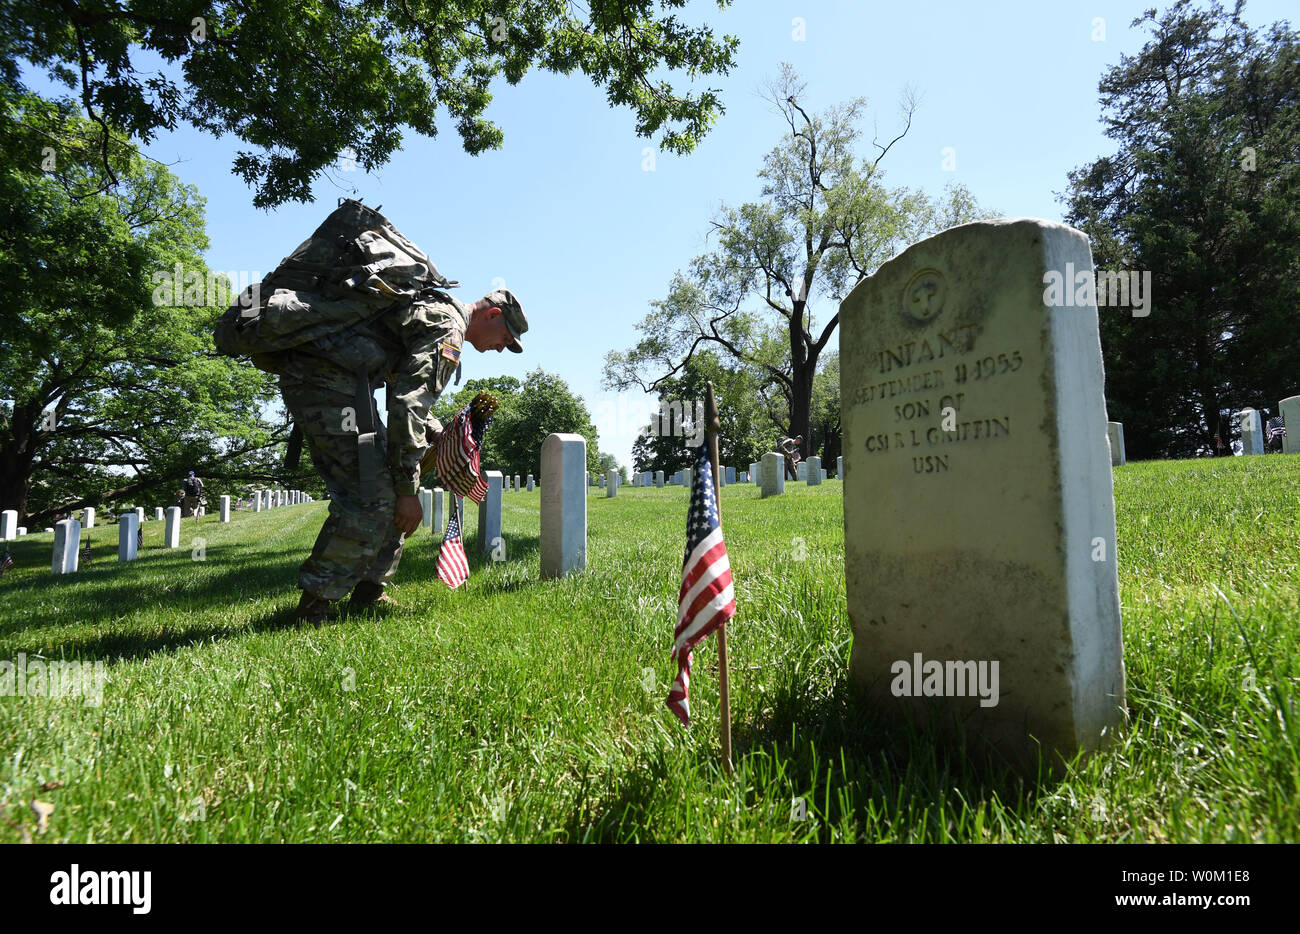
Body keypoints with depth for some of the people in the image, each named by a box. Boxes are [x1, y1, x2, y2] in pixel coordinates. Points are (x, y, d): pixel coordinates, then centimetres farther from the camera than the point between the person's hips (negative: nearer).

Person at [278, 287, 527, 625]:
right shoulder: (448, 326, -9)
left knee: (388, 481, 12)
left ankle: (368, 594, 15)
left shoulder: (432, 308, 25)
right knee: (370, 497, -13)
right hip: (327, 378, -11)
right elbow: (408, 406, -18)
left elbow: (407, 392, 34)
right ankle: (312, 611, -5)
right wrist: (407, 490, -15)